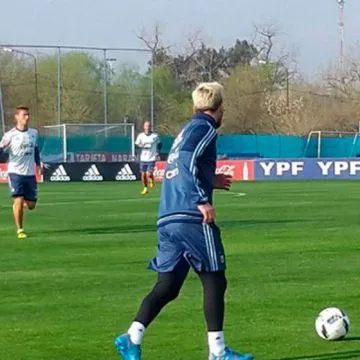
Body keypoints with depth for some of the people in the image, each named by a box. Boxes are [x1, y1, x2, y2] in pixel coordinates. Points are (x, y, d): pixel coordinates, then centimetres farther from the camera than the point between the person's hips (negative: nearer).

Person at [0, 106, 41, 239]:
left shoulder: (33, 133, 7)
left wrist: (38, 164, 22)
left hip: (30, 173, 4)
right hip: (15, 173, -4)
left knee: (31, 205, 4)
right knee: (19, 200, -14)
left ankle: (17, 206, 38)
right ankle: (19, 230, 1)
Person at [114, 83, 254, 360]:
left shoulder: (188, 129, 23)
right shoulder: (204, 128, -3)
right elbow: (188, 160, -20)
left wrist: (210, 182, 30)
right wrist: (203, 199, -20)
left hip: (167, 219, 8)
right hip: (192, 218, -8)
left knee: (167, 287, 8)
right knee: (214, 281, 0)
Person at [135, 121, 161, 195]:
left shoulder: (155, 136, -2)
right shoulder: (140, 135, 1)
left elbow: (159, 144, 11)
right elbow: (136, 144, 6)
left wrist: (157, 152, -2)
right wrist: (141, 146, -15)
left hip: (152, 158, -2)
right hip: (143, 158, 2)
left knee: (149, 174, -14)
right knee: (143, 174, 6)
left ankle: (152, 181, 19)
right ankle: (145, 188, 25)